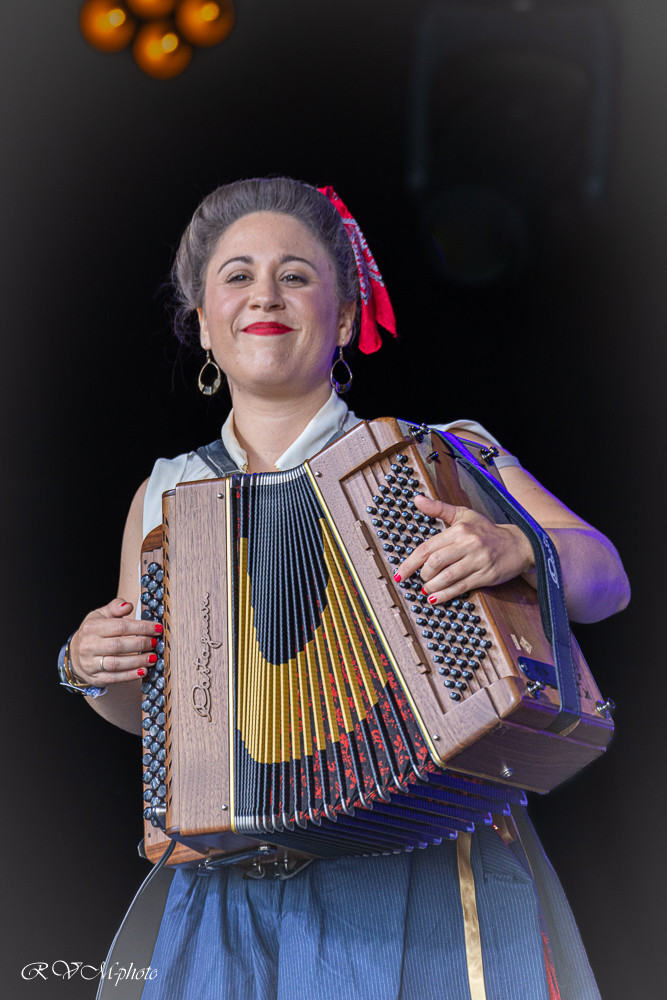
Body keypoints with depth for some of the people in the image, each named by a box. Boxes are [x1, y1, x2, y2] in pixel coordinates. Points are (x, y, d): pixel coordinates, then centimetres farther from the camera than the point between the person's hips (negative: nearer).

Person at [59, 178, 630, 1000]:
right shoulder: (166, 498, 12)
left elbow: (605, 577, -7)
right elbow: (144, 705, 23)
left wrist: (518, 548, -28)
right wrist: (90, 669, 2)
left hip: (421, 870, -3)